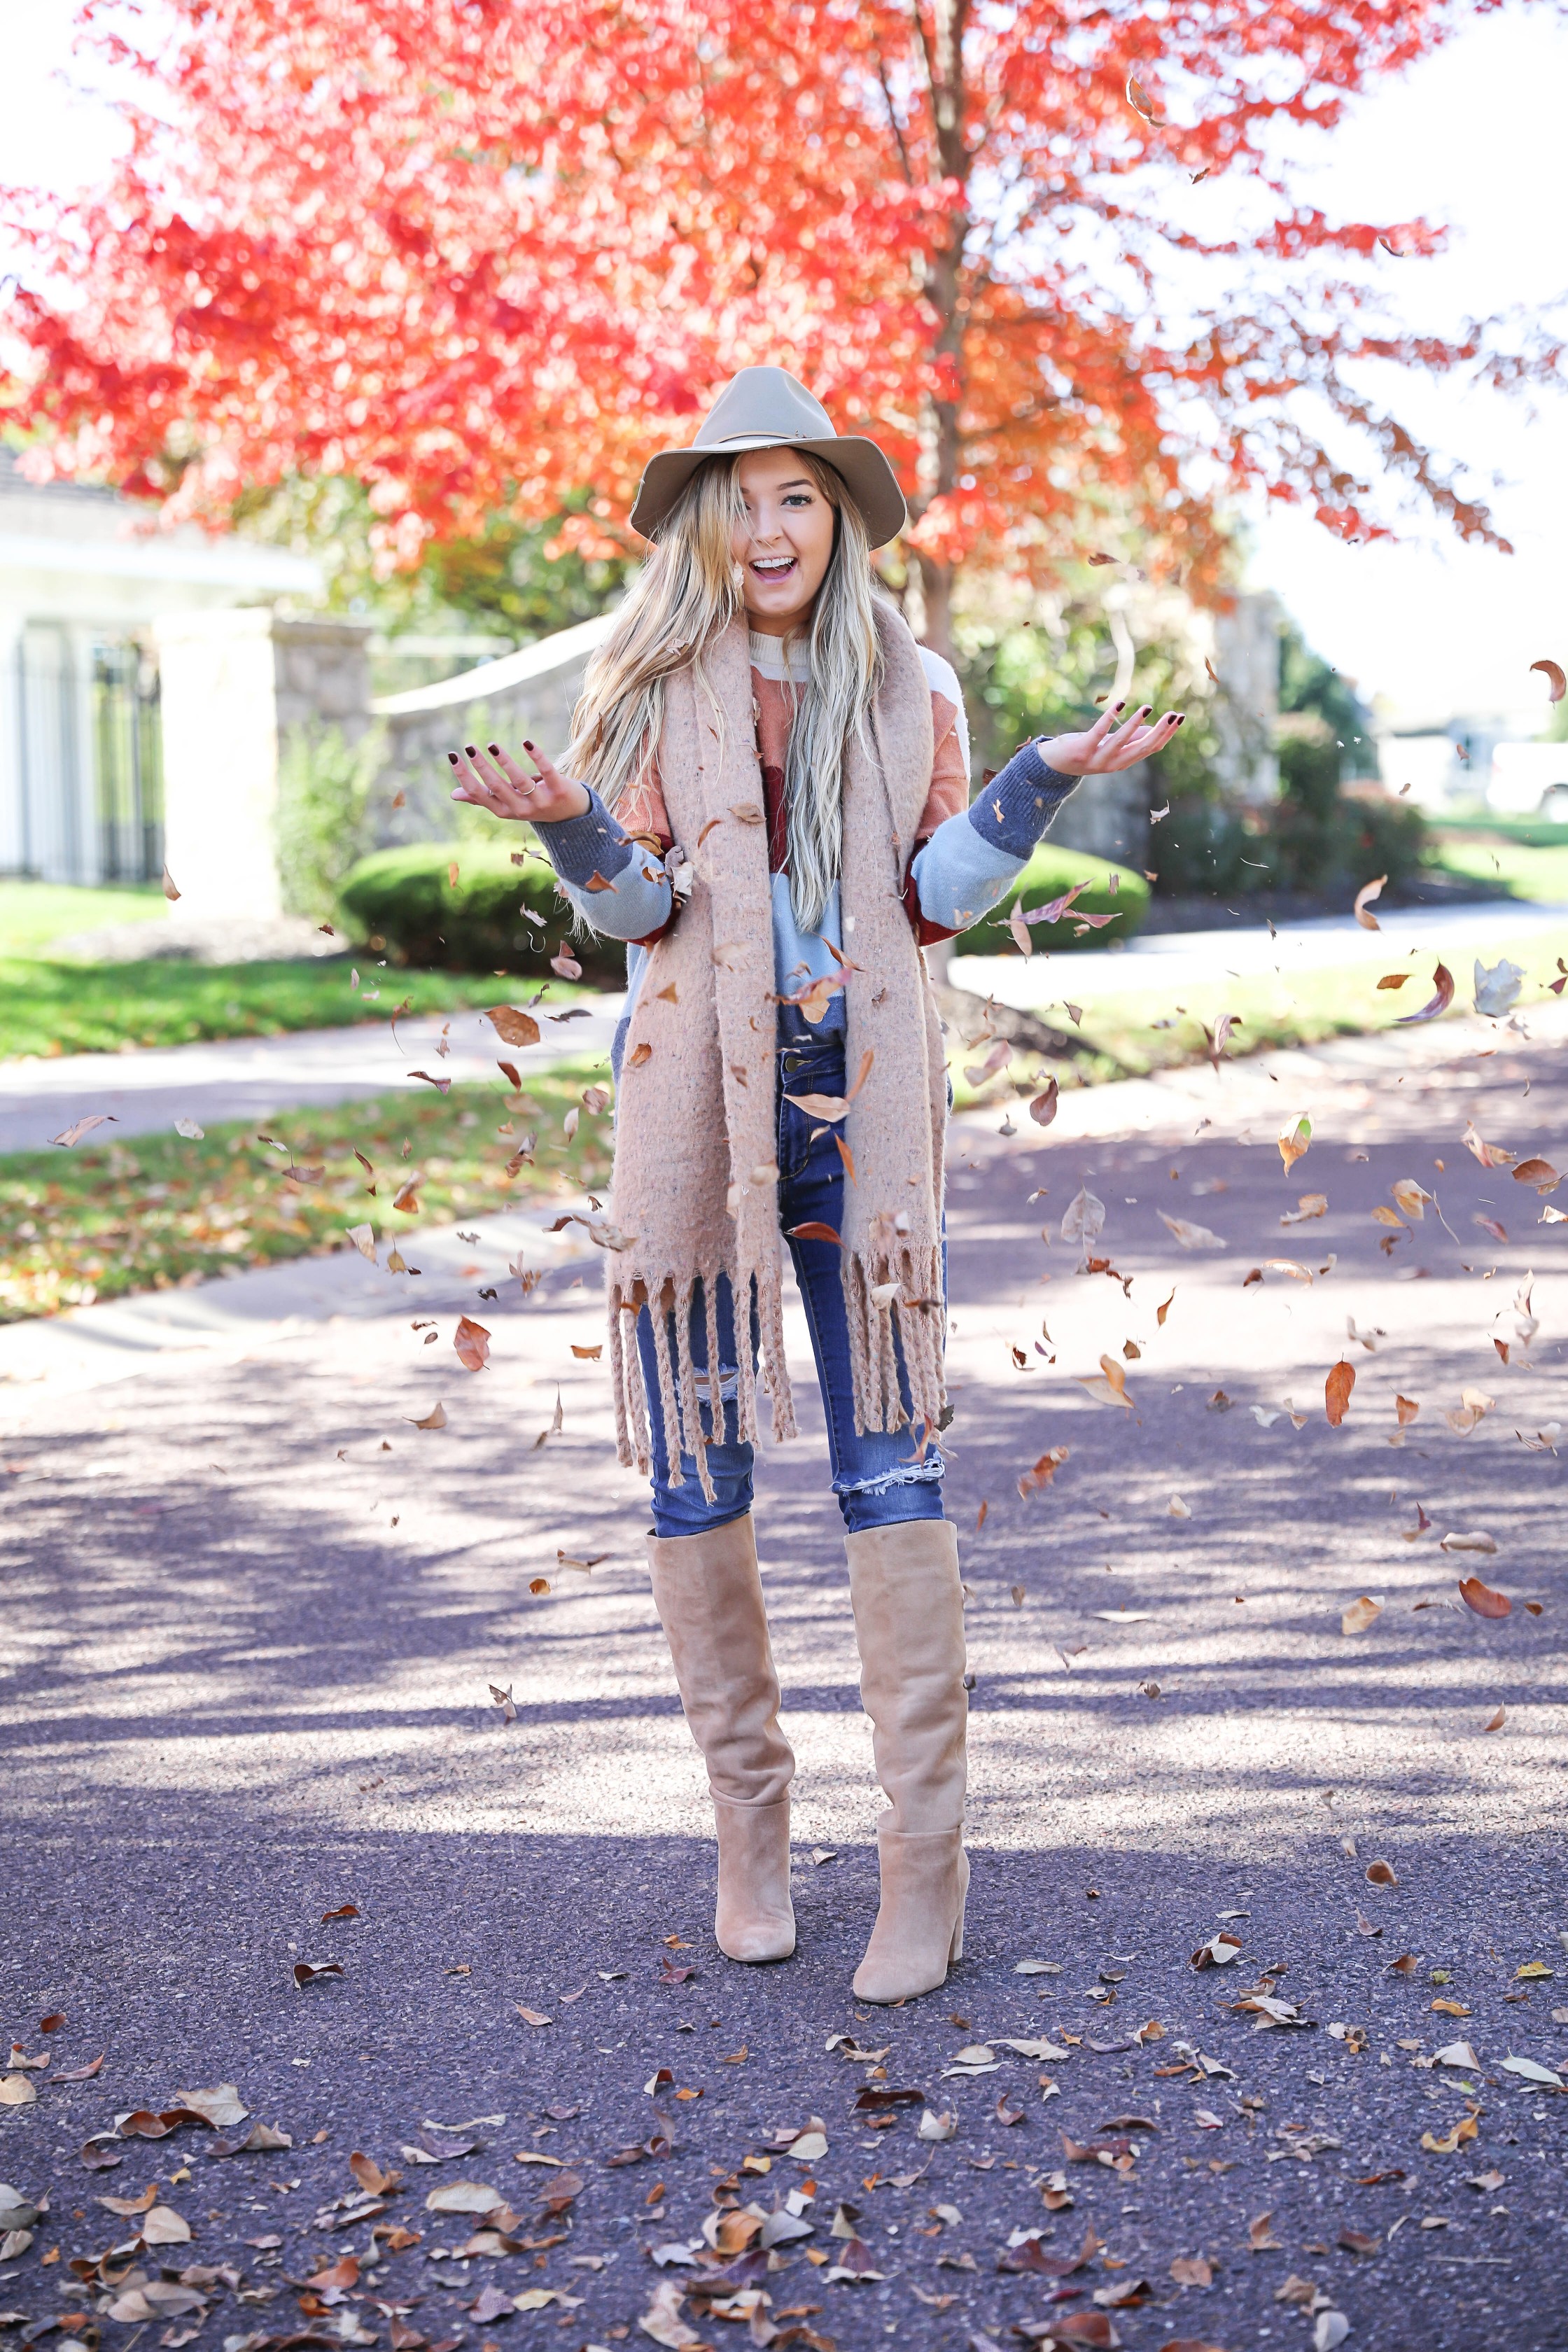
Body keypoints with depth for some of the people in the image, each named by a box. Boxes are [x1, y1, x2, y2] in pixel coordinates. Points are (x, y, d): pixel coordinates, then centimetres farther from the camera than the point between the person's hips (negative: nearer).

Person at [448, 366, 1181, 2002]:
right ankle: (747, 1823, 17)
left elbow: (935, 899, 4)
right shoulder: (654, 688, 7)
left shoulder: (910, 691, 10)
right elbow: (638, 908, 1)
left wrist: (1039, 783, -8)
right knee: (695, 1464, 2)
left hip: (860, 1100, 0)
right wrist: (569, 823, -18)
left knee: (890, 1462, -4)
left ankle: (924, 1863, 0)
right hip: (692, 1098, 0)